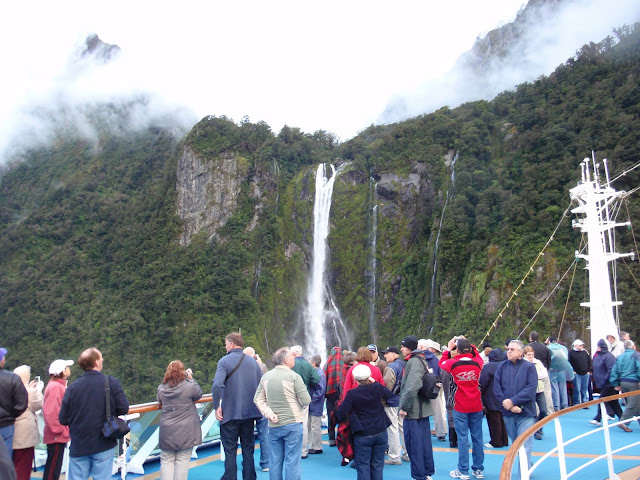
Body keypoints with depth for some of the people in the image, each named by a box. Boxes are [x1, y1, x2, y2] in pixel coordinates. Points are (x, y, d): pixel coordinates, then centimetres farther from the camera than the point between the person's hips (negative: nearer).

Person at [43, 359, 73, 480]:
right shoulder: (56, 387, -18)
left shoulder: (59, 385, 14)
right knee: (53, 469, -3)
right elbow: (51, 411, -25)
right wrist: (59, 430, -18)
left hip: (59, 435, 10)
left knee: (53, 467, 17)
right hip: (57, 436, -10)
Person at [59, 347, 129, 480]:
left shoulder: (72, 387, -6)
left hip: (78, 446, 2)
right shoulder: (112, 383, -10)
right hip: (104, 445, -1)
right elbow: (123, 409, -9)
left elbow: (63, 419, -2)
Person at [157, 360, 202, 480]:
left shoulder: (161, 388, -3)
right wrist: (191, 378, 11)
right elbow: (199, 394, 4)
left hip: (167, 432, 3)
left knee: (166, 461, 12)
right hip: (185, 432, -3)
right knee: (182, 461, 6)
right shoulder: (189, 386, -14)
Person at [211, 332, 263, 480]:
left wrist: (217, 406, -13)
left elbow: (217, 385, -24)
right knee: (248, 449, 15)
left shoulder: (225, 361, -11)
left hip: (230, 413, -4)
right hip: (250, 412, 5)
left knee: (230, 450, 7)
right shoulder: (253, 361, 5)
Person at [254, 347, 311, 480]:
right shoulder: (294, 376, -13)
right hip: (292, 424, -5)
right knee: (292, 461, 3)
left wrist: (269, 413, -2)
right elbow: (306, 400, -12)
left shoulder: (266, 376, 3)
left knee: (275, 461, 14)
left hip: (273, 426, 5)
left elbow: (258, 399, 4)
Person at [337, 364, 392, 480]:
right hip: (380, 432, 3)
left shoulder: (352, 394, -15)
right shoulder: (378, 388, -6)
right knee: (377, 465, 14)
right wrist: (374, 382, 17)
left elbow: (341, 413, -15)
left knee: (363, 466, 7)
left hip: (362, 435, -3)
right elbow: (389, 394, 17)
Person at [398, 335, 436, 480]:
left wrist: (404, 407, -21)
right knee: (424, 441, 16)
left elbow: (412, 387, -28)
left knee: (413, 443, -1)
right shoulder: (420, 360, 13)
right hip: (423, 409, 10)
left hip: (413, 410, -10)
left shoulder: (414, 361, -17)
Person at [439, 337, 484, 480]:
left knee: (463, 438, 3)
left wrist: (448, 348, 16)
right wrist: (468, 344, 19)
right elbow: (477, 355, 20)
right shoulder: (477, 362, -6)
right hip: (476, 406, 3)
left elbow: (441, 363, 12)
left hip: (460, 407, -2)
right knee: (477, 437, 11)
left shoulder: (453, 363, -11)